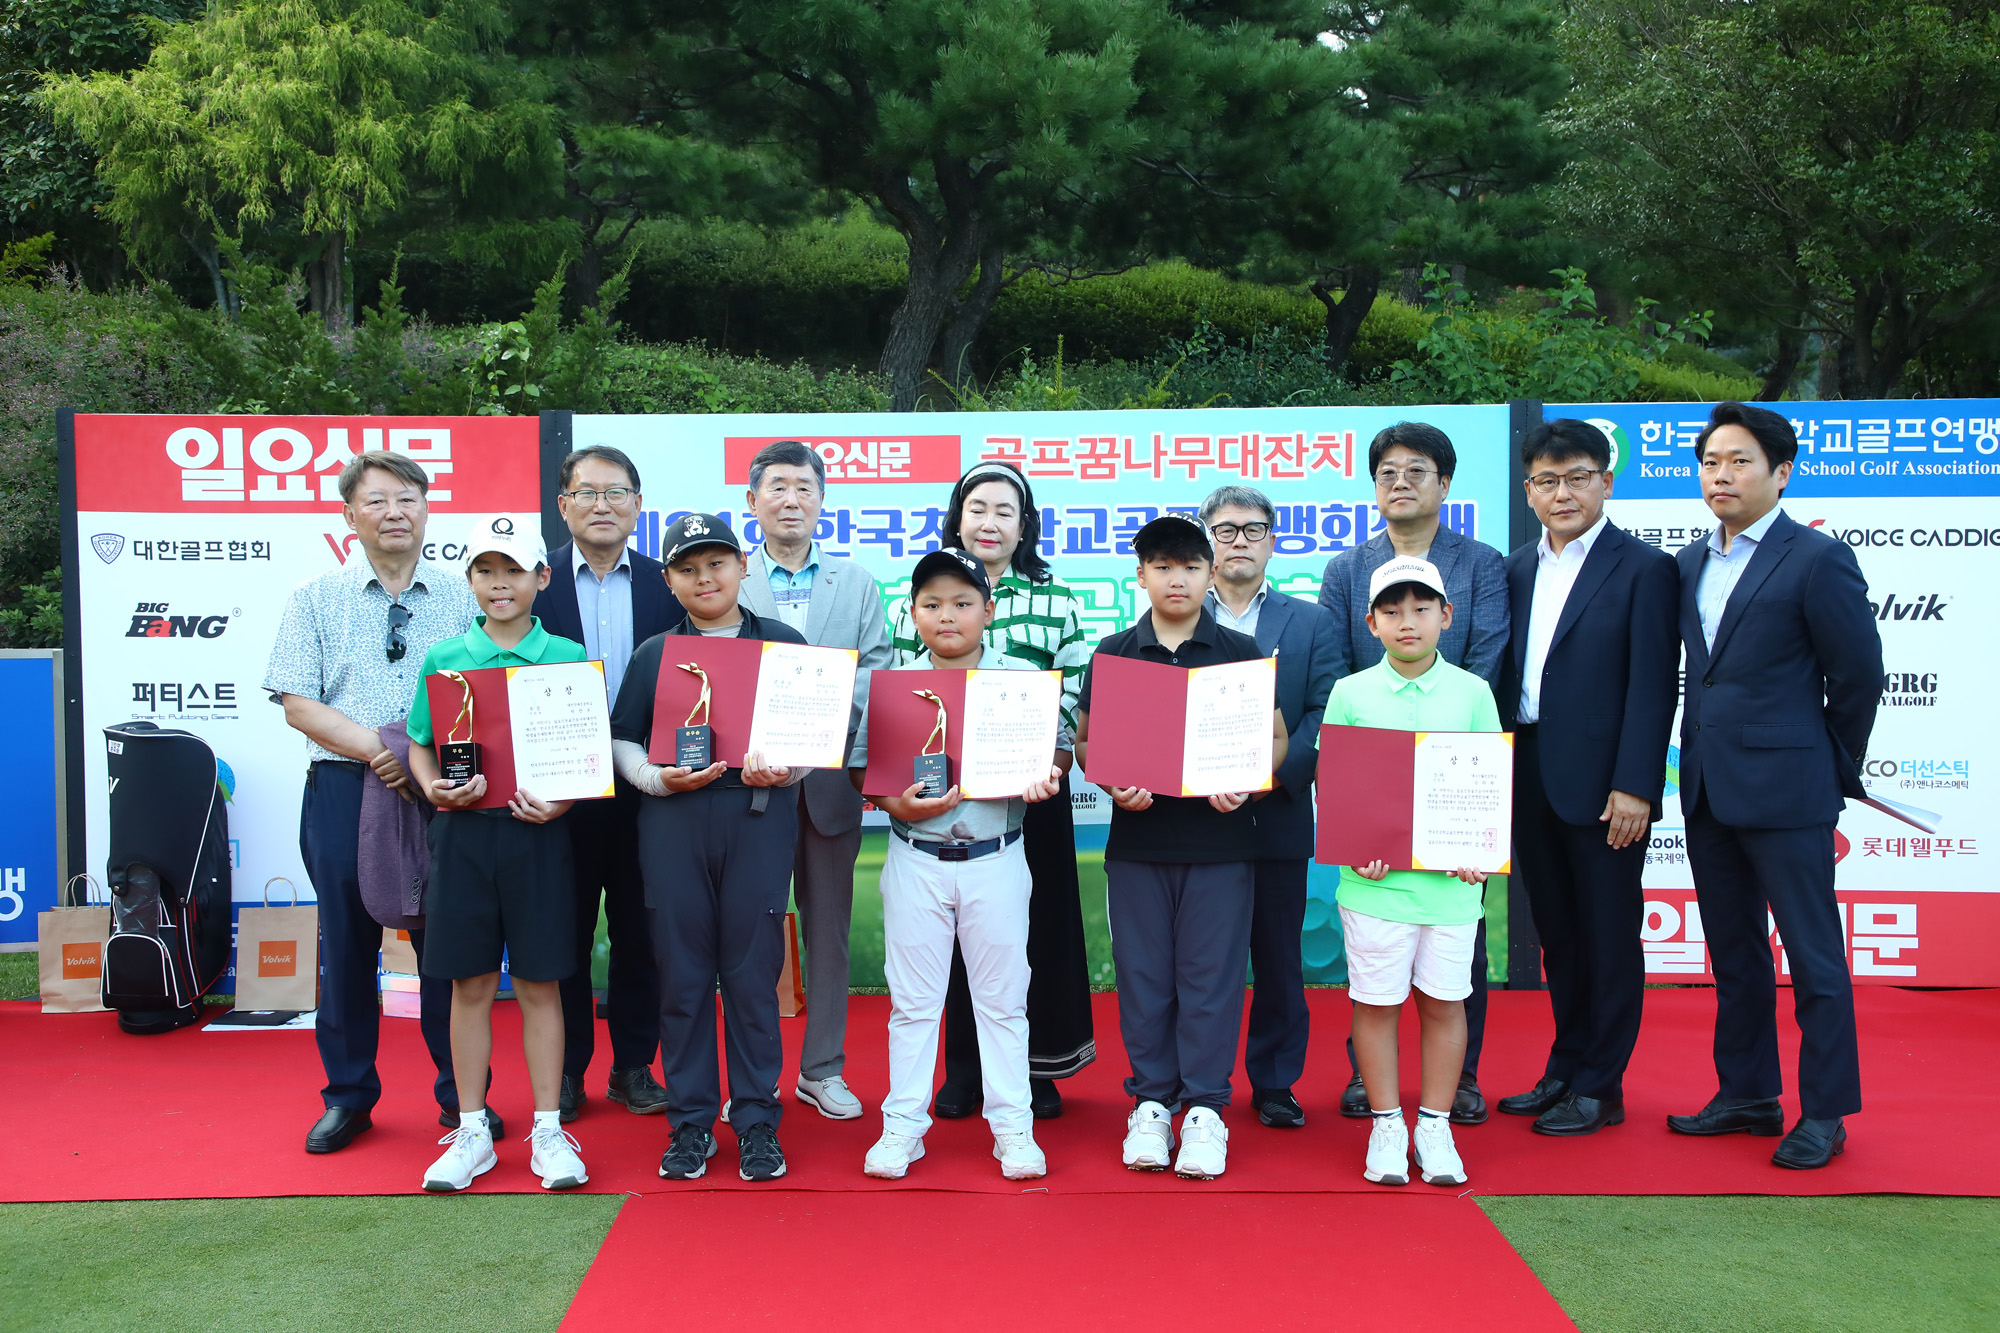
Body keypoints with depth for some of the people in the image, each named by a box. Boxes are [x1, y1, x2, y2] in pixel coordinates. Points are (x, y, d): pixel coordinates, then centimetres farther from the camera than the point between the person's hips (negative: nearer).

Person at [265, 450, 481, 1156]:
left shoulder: (464, 596, 6)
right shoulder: (315, 599, 6)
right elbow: (299, 703, 0)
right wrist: (376, 747, -15)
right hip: (343, 788, 0)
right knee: (346, 942, 8)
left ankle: (462, 1095, 18)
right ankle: (348, 1098, 23)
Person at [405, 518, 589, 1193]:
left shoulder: (568, 657, 1)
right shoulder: (444, 658, 6)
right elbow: (420, 747, 9)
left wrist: (560, 802, -14)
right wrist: (435, 789, -11)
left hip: (539, 835, -1)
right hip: (463, 833, 1)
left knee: (539, 984, 5)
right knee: (470, 983, 8)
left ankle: (548, 1131, 16)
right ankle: (471, 1132, 21)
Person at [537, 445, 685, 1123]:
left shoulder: (667, 584, 5)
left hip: (644, 787, 1)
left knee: (639, 934, 10)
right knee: (564, 933, 10)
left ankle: (634, 1068, 23)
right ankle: (565, 1072, 23)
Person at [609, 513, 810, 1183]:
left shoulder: (783, 644, 8)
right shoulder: (654, 653, 12)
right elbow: (620, 740, 10)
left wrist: (783, 769, -12)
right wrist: (655, 777, -9)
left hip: (759, 819, -1)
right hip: (673, 823, 1)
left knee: (753, 972, 1)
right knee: (681, 972, 5)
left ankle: (757, 1121, 14)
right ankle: (691, 1121, 17)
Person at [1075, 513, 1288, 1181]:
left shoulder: (1241, 652, 4)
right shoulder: (1112, 654, 6)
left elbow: (1276, 739, 6)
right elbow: (1085, 741, 8)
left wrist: (1245, 784, -13)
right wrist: (1113, 784, -11)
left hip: (1220, 840, -1)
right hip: (1136, 838, 1)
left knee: (1211, 972, 2)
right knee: (1143, 972, 6)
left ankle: (1205, 1108, 13)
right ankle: (1150, 1103, 18)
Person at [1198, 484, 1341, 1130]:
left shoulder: (1311, 622, 8)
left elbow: (1325, 715, -2)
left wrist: (1273, 773, -17)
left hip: (1277, 816, 1)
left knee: (1278, 958, 9)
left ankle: (1275, 1083, 22)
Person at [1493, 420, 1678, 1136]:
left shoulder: (1643, 568, -6)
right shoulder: (1517, 569, 12)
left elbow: (1652, 687, -11)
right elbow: (1505, 673, 12)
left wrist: (1636, 786, -17)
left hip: (1601, 782, -6)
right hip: (1529, 776, 6)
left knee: (1609, 936, 5)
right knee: (1558, 933, 15)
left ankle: (1600, 1088, 15)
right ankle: (1565, 1070, 27)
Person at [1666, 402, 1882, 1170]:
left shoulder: (1818, 560, -8)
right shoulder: (1690, 565, 11)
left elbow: (1858, 676, -4)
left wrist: (1834, 771, 4)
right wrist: (1702, 762, 12)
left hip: (1785, 790, -7)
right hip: (1707, 790, 7)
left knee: (1812, 954, 2)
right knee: (1734, 954, 15)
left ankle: (1824, 1113, 13)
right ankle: (1748, 1095, 27)